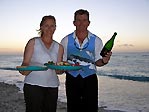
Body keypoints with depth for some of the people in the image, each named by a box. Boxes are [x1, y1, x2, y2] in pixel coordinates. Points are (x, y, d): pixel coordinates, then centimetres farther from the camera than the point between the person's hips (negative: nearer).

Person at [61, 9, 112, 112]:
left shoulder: (96, 40, 3)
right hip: (72, 79, 1)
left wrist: (103, 61, -15)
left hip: (90, 80, 0)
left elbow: (97, 61, 8)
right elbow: (62, 62, 8)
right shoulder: (66, 40, 4)